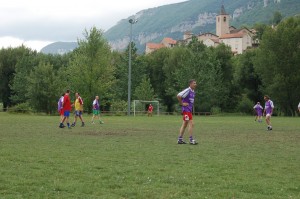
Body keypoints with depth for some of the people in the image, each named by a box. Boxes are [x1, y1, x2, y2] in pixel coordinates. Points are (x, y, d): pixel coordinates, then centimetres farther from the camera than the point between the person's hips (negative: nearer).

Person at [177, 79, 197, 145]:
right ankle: (191, 140, -9)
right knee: (191, 124, -11)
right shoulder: (187, 91, -15)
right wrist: (182, 104, -16)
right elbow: (178, 96, -23)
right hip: (186, 109, -9)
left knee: (184, 125, 11)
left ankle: (180, 139, 15)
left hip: (189, 110, 9)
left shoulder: (193, 92, 13)